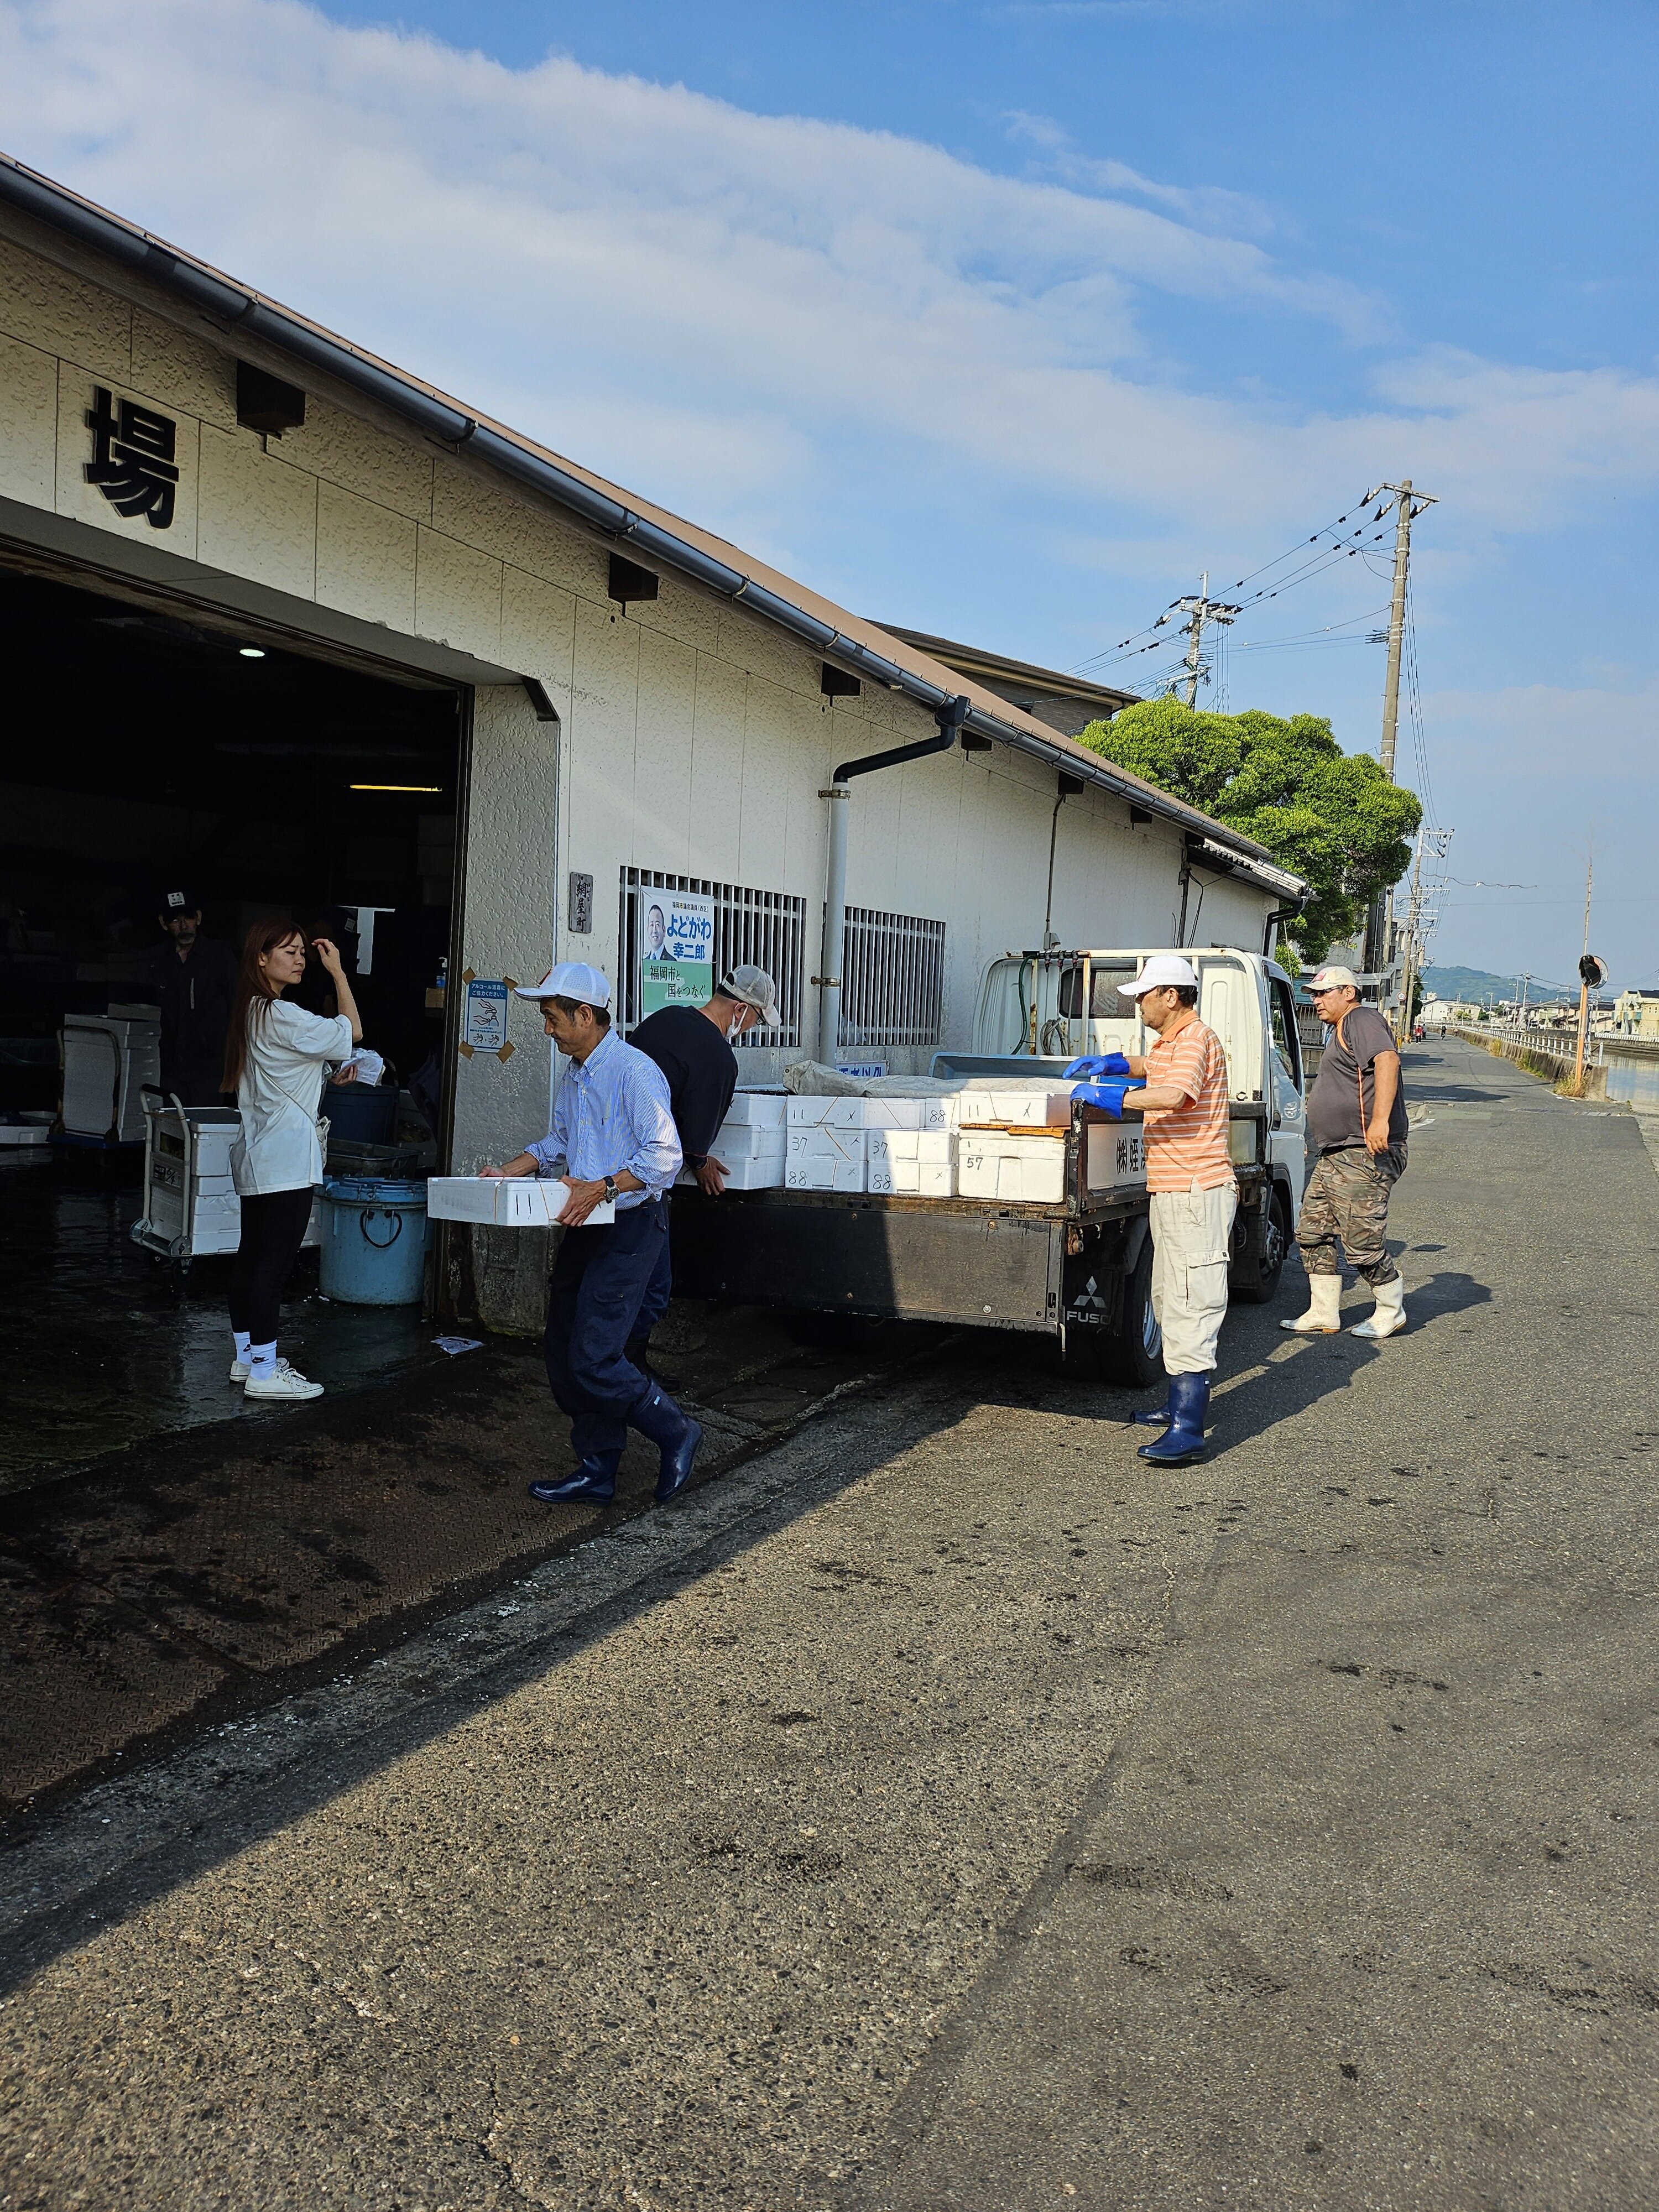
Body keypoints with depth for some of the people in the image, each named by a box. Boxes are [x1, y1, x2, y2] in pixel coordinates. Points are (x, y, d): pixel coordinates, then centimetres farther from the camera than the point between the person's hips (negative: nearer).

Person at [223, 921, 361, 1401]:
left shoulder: (253, 1012, 15)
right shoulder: (281, 1016, -16)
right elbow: (352, 1032, -9)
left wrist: (329, 1076, 16)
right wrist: (337, 972, -4)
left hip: (256, 1158, 11)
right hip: (286, 1160, -11)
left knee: (251, 1257, 14)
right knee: (274, 1263, -8)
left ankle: (247, 1358, 23)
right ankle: (264, 1373, -5)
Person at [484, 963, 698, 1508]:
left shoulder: (635, 1072, -16)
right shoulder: (574, 1076, 14)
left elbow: (663, 1156, -21)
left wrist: (600, 1189, -28)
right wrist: (509, 1172, 13)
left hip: (629, 1229, -10)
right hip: (584, 1228, 10)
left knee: (593, 1361, -11)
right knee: (564, 1355, 10)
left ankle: (676, 1434, 9)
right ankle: (597, 1470, 20)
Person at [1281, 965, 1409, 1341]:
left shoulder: (1362, 1020, -9)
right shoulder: (1341, 1031, 24)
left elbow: (1387, 1060, -27)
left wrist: (1380, 1120, -36)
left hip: (1364, 1155, -11)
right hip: (1334, 1157, 11)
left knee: (1362, 1244, -6)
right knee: (1312, 1233, 10)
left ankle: (1392, 1313, 12)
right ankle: (1323, 1316, 17)